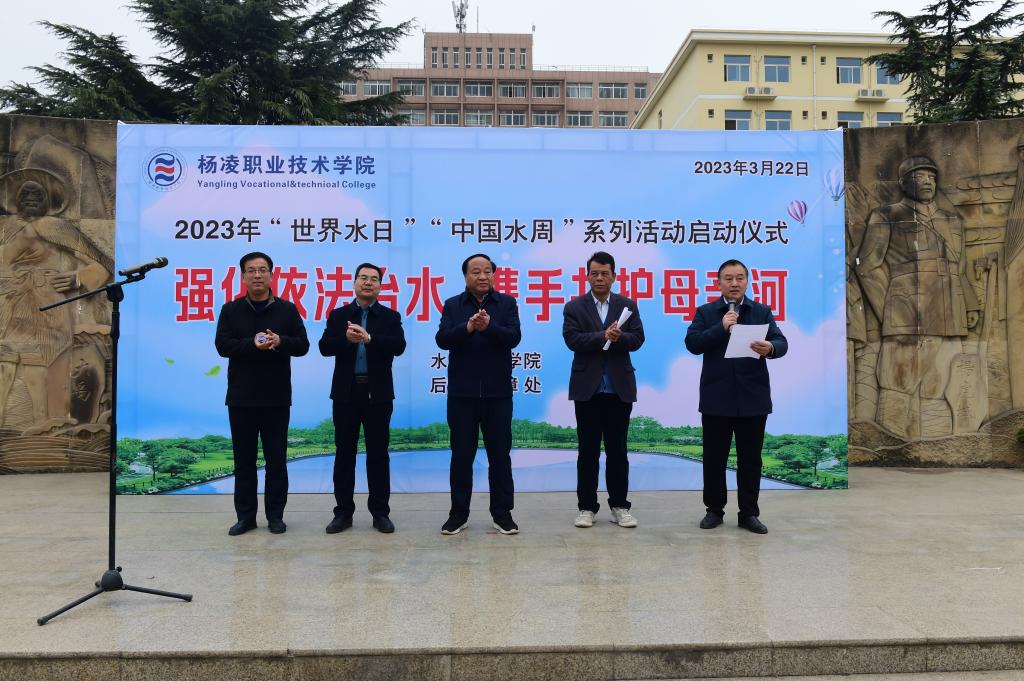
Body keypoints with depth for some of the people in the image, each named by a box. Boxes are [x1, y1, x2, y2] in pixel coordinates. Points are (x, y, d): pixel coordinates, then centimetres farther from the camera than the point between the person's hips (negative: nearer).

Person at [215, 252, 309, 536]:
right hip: (241, 397, 1)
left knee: (276, 459, 5)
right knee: (244, 459, 7)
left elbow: (302, 345, 1)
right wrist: (252, 344, -21)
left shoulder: (287, 310, 5)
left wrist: (281, 342, -19)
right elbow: (223, 345, -5)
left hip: (277, 397, 0)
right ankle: (245, 516, 17)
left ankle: (275, 515, 16)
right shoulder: (230, 310, 5)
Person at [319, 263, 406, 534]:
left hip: (378, 394, -1)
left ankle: (380, 512, 13)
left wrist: (369, 338, -23)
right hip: (346, 393, 1)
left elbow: (399, 346, -11)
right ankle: (343, 512, 15)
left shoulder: (390, 316, 6)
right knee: (344, 453, 6)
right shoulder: (338, 315, 9)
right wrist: (346, 338, -21)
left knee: (378, 454, 4)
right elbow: (325, 347, -2)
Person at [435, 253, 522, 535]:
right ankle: (459, 513, 17)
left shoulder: (507, 303, 4)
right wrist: (467, 327, -24)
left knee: (500, 454, 6)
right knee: (461, 454, 7)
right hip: (462, 392, 1)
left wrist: (489, 326, -27)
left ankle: (502, 512, 16)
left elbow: (513, 337, -9)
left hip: (498, 392, 0)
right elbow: (442, 339, -7)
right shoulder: (453, 305, 6)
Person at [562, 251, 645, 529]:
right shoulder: (574, 307, 4)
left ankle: (619, 506, 16)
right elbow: (572, 339, -10)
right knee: (588, 451, 5)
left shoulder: (628, 305, 8)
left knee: (617, 451, 7)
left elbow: (637, 339, -2)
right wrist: (603, 337, -20)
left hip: (619, 388, 1)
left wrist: (618, 338, -21)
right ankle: (586, 507, 13)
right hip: (587, 388, -1)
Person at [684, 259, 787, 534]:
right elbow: (692, 343, -6)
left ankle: (749, 513, 17)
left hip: (753, 399, 1)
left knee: (750, 460, 7)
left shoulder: (762, 312, 8)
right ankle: (714, 509, 20)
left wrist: (770, 348, -26)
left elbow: (781, 343, -3)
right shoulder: (705, 312, 6)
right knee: (714, 458, 6)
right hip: (716, 399, -1)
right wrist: (721, 328, -18)